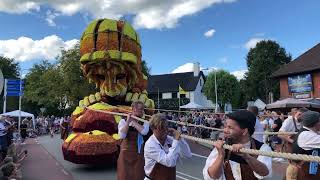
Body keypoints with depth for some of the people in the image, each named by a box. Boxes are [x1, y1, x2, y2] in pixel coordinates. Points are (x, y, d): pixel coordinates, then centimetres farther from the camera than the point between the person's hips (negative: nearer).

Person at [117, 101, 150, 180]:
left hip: (138, 154, 1)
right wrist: (128, 122, -16)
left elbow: (144, 132, -20)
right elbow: (122, 136, -16)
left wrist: (134, 121, -12)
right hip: (126, 153, -1)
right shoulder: (123, 121, -1)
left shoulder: (144, 123, 2)